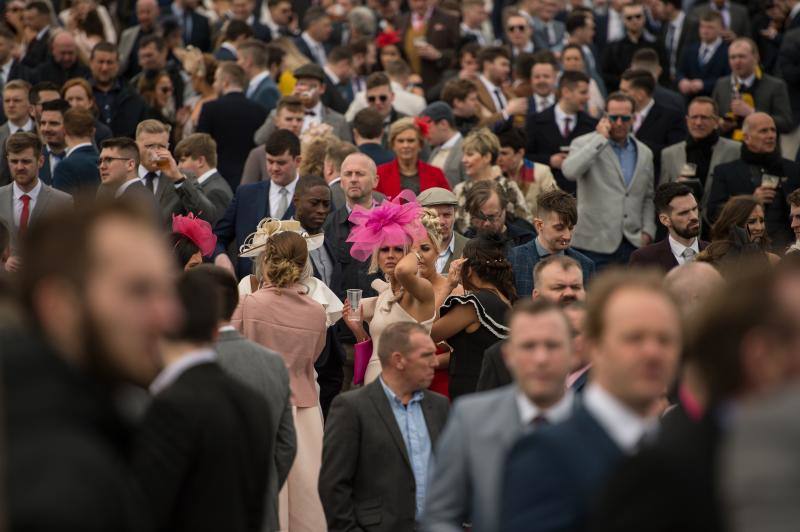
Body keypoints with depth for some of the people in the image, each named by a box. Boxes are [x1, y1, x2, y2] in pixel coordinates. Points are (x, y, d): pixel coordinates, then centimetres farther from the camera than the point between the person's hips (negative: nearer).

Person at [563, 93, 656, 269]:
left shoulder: (644, 153, 14)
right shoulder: (584, 144, 0)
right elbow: (570, 171, -21)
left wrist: (647, 231, 6)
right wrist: (600, 139, -14)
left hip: (633, 244, 4)